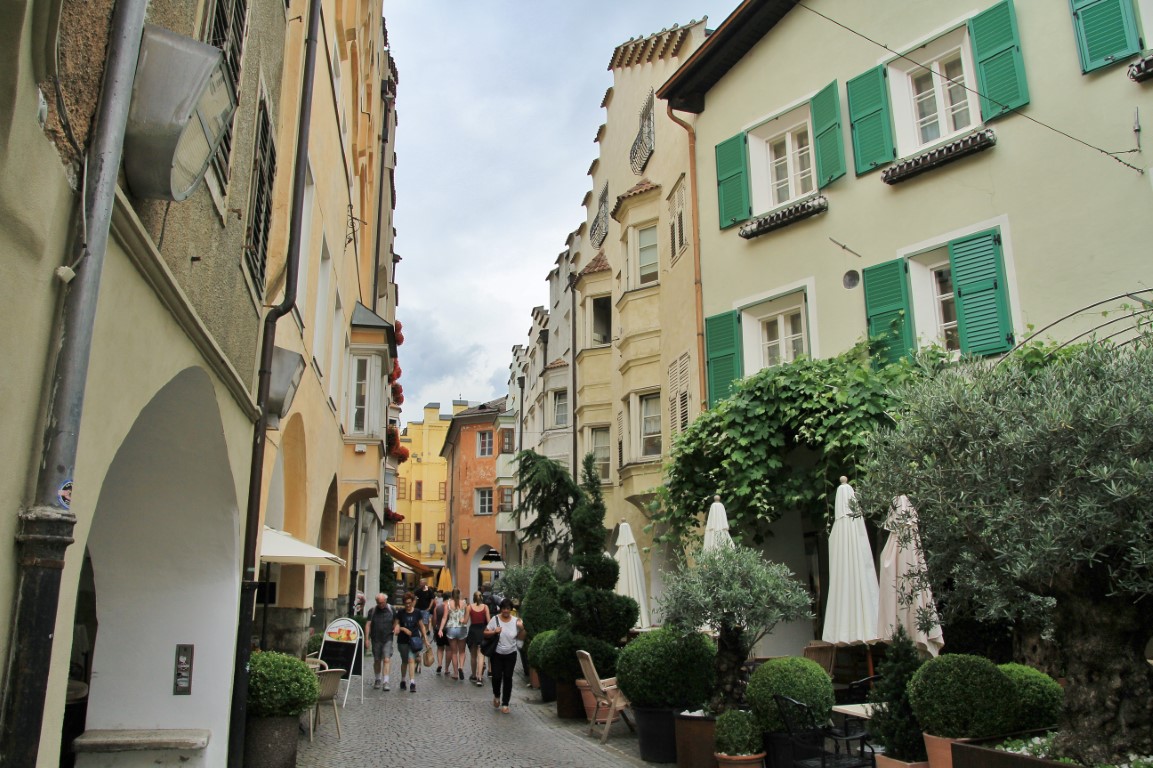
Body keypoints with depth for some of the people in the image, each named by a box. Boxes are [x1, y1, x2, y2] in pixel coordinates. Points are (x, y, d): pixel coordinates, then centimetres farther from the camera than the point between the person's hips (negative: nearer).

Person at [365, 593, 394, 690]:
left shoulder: (391, 609, 2)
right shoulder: (372, 610, 0)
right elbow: (368, 624, -2)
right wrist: (367, 638, -7)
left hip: (388, 639, -1)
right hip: (376, 639, 1)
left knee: (387, 659, -12)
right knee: (377, 660, 12)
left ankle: (386, 681, -13)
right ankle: (377, 679, 31)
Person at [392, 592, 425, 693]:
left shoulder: (417, 613, 0)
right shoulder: (400, 613, -1)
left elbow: (422, 627, 6)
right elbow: (395, 626, 3)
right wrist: (403, 629, -15)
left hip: (414, 640, -1)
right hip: (402, 641, 1)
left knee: (411, 660, -14)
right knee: (404, 661, 13)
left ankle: (412, 683, -17)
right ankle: (402, 680, 33)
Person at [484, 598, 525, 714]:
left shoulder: (516, 621, -3)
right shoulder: (495, 619, -7)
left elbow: (521, 638, 3)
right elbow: (485, 633, -3)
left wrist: (521, 629, -16)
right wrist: (494, 632, -22)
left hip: (511, 654, 1)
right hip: (497, 654, -1)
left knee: (508, 678, 2)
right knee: (496, 677, -4)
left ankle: (505, 704, 14)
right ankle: (496, 695, 28)